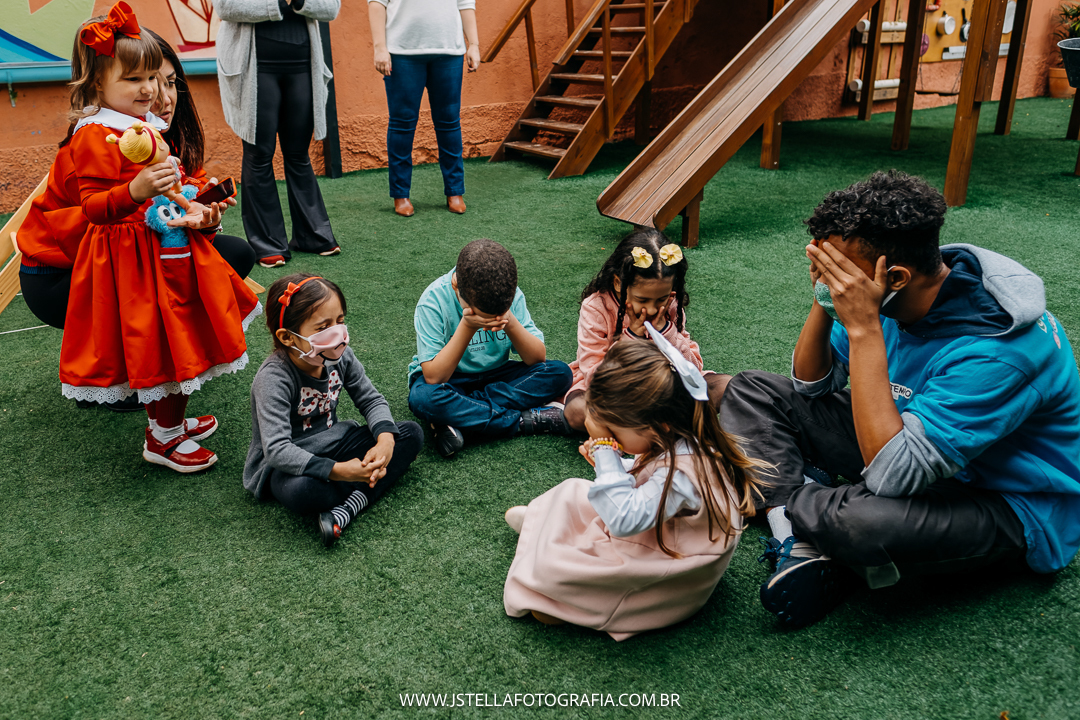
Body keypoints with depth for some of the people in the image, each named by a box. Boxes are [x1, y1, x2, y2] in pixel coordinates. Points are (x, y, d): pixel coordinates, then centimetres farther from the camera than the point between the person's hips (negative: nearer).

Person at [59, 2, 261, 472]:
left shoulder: (148, 126, 13)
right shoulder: (95, 136, -16)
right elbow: (93, 207, -21)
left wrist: (190, 211, 14)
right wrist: (135, 192, -37)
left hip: (170, 248, 9)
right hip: (134, 260, -9)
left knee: (180, 341, 17)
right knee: (161, 344, -1)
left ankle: (171, 420, 33)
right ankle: (163, 437, 15)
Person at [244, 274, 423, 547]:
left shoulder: (340, 356, -8)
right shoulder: (273, 378, -27)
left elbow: (372, 400, 0)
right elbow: (277, 450, -35)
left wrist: (385, 442, -21)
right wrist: (338, 471, -42)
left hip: (333, 443, 7)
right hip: (285, 464, -6)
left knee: (412, 434, -8)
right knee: (300, 490, -42)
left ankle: (346, 509, -23)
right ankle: (375, 484, -11)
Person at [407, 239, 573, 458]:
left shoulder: (511, 294, -15)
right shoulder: (433, 301, -24)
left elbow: (538, 358, -14)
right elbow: (434, 377, -28)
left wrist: (510, 323, -31)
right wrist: (467, 327, -35)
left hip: (494, 375, 4)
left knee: (559, 373, -19)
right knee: (423, 398, -38)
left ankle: (458, 418, -24)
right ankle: (528, 420, -25)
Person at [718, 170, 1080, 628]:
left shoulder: (1000, 347, -32)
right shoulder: (896, 300, -9)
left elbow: (892, 475, -38)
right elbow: (812, 384, 4)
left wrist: (863, 328, -38)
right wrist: (825, 301, -16)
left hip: (1007, 505, -8)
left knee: (857, 519, -42)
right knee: (753, 391, 1)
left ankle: (789, 503, -6)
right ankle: (803, 547, -15)